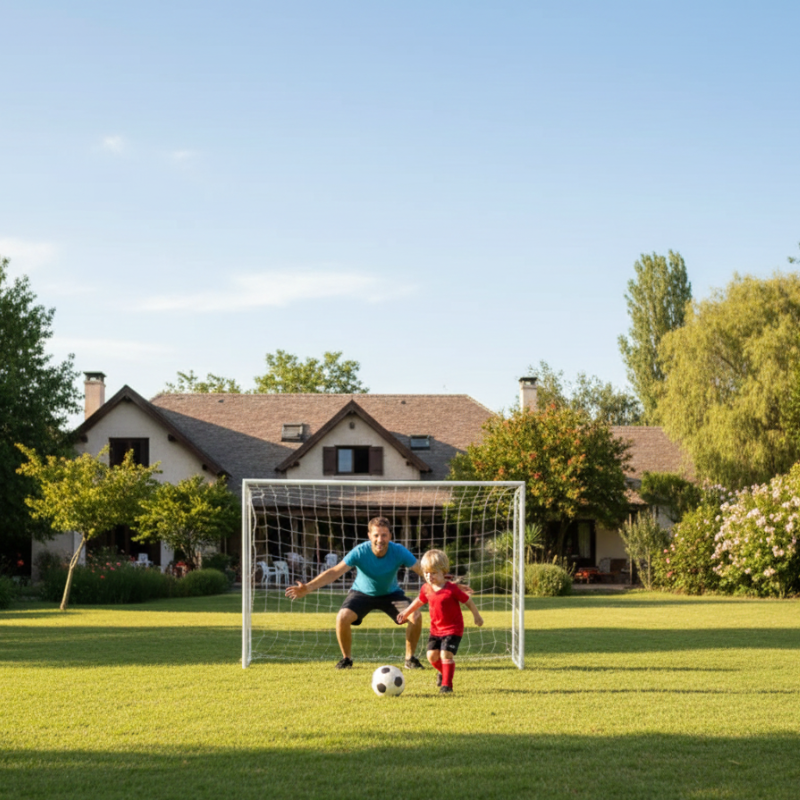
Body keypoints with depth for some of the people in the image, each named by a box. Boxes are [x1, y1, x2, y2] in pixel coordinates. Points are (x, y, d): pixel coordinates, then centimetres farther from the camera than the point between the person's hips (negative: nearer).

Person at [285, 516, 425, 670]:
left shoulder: (399, 552, -25)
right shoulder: (360, 552, -27)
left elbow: (422, 571, -23)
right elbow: (335, 572, -29)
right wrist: (308, 587, -40)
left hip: (391, 594, 1)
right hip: (362, 592, -1)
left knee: (415, 616, -23)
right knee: (342, 617, -29)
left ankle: (410, 658, 0)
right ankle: (347, 659, -3)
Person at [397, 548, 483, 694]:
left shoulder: (452, 589, -18)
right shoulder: (426, 589, -1)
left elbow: (468, 600, -7)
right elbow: (420, 601, 20)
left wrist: (476, 616, 2)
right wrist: (406, 613, 25)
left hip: (453, 629, -6)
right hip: (436, 629, 6)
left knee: (446, 654, -18)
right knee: (432, 655, 0)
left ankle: (446, 684, -8)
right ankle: (443, 672, 31)